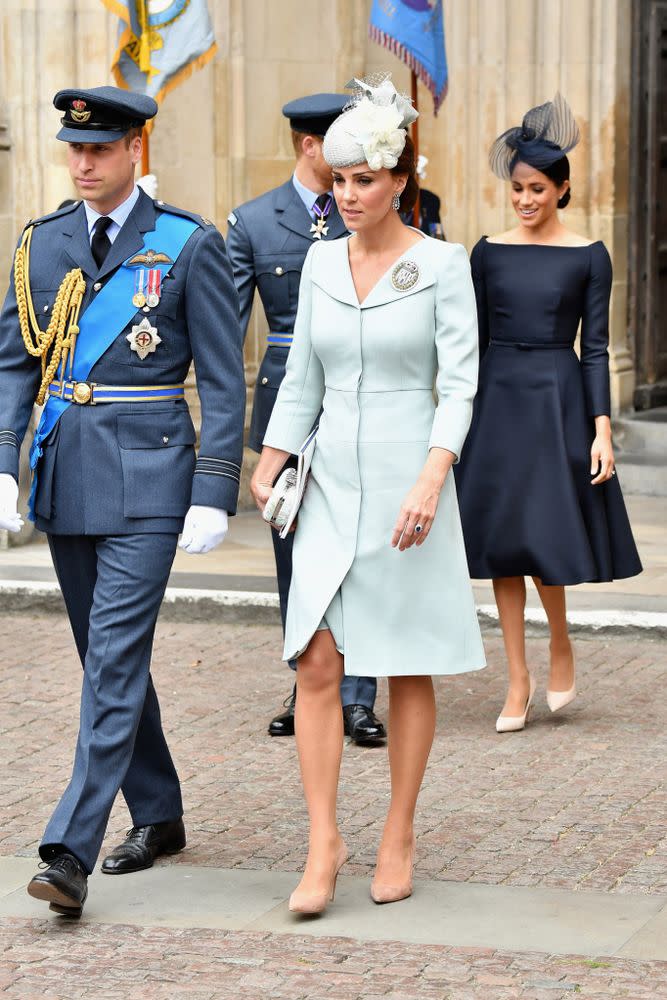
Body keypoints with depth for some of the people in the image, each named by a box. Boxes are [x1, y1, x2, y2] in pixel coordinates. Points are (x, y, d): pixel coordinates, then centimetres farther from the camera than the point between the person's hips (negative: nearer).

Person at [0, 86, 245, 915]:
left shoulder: (189, 246, -5)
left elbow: (223, 381, -5)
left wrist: (214, 496, -10)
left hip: (145, 480, -5)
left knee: (115, 659, -11)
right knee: (107, 656, 14)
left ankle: (71, 852, -14)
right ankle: (158, 815, 29)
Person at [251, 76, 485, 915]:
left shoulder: (442, 265, -5)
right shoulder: (321, 261, 8)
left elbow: (459, 384, -10)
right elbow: (301, 380, 14)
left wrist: (430, 481, -21)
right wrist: (268, 467, 7)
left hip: (406, 486, -4)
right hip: (329, 489, 4)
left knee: (408, 671, 5)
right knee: (316, 663, -6)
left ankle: (399, 840, 15)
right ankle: (323, 845, -2)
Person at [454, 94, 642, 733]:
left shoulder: (588, 256, 0)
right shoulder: (489, 253, 6)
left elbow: (596, 346, -1)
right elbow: (475, 341, 8)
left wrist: (602, 429, -7)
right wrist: (459, 418, 5)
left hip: (559, 399, -2)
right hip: (498, 400, 2)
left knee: (546, 534, -7)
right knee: (500, 538, 2)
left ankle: (561, 645, 21)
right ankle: (518, 681, 11)